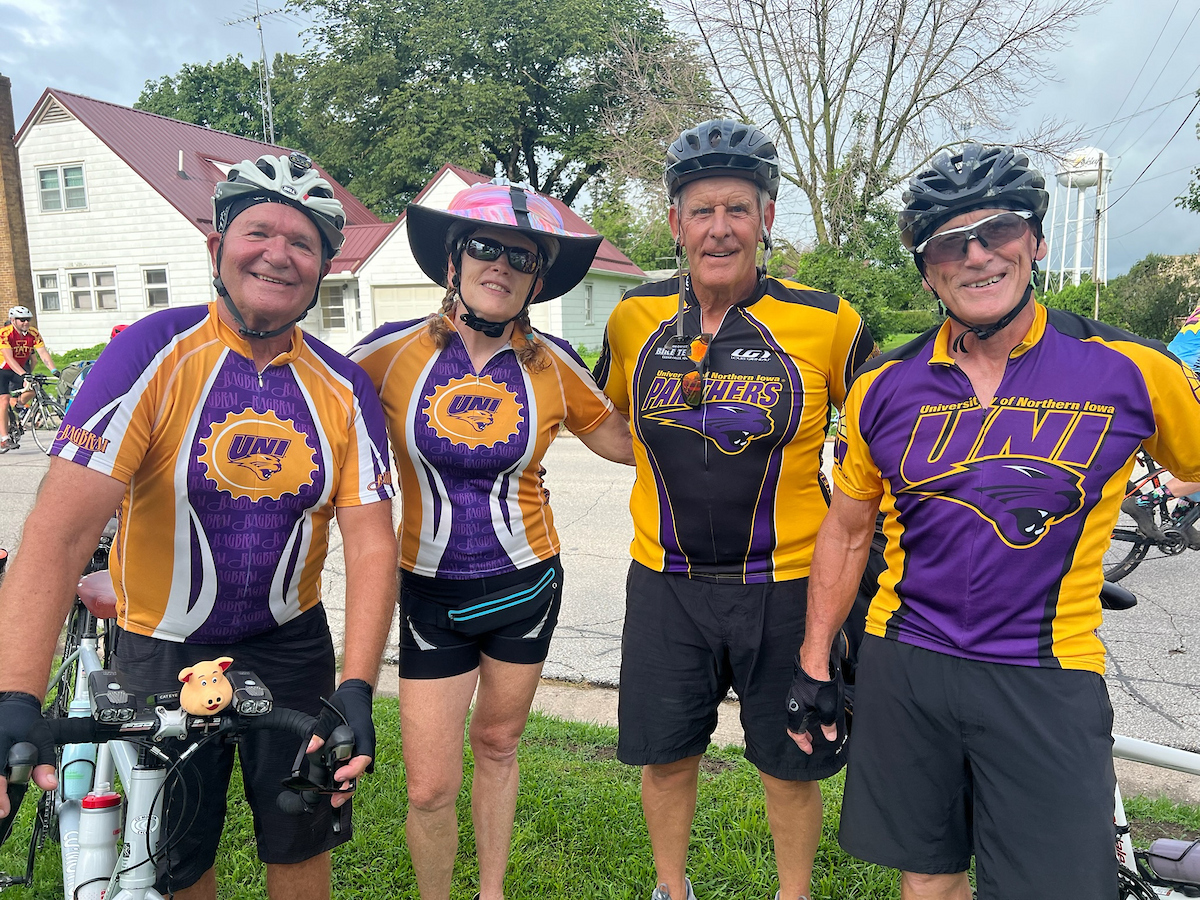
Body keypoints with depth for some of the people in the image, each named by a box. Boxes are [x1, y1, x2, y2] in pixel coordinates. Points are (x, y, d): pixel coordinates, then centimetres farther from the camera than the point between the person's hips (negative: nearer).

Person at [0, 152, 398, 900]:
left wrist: (357, 690, -24)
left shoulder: (345, 390, -8)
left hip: (291, 648, 2)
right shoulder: (154, 355, -16)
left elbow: (372, 545, -12)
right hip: (161, 653, -1)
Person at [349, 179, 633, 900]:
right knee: (431, 787, 2)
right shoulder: (394, 351, -10)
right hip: (432, 594, -1)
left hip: (527, 584, 1)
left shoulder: (552, 362, -6)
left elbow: (620, 440, 6)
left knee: (498, 745, 20)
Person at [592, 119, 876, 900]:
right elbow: (610, 418, 17)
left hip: (786, 583, -2)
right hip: (666, 582, 3)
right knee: (666, 756, 16)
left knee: (791, 764, 14)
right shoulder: (636, 318, -2)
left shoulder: (826, 322, -10)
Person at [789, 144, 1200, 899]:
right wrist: (814, 667, 8)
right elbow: (847, 531, 7)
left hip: (1048, 683, -1)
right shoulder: (884, 388, -1)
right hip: (904, 668, 2)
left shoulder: (1131, 371, -7)